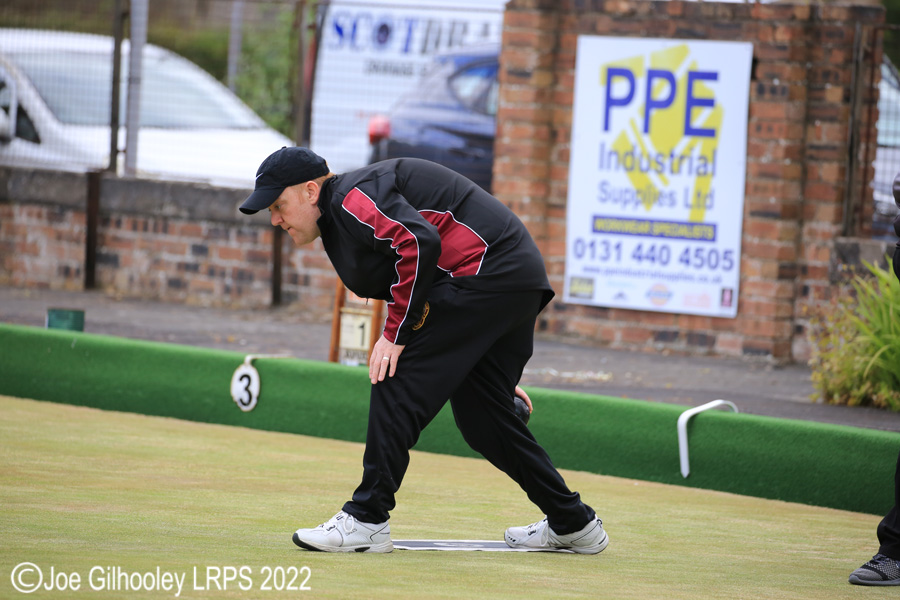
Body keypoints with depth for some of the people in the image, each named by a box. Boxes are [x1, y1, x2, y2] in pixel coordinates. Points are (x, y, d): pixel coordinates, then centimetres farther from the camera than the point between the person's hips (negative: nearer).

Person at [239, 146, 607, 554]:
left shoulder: (353, 198, -10)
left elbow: (420, 243, -27)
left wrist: (396, 333, -19)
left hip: (486, 271, -11)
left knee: (396, 381, -10)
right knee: (480, 414, 16)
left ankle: (366, 520, -10)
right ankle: (574, 524, 25)